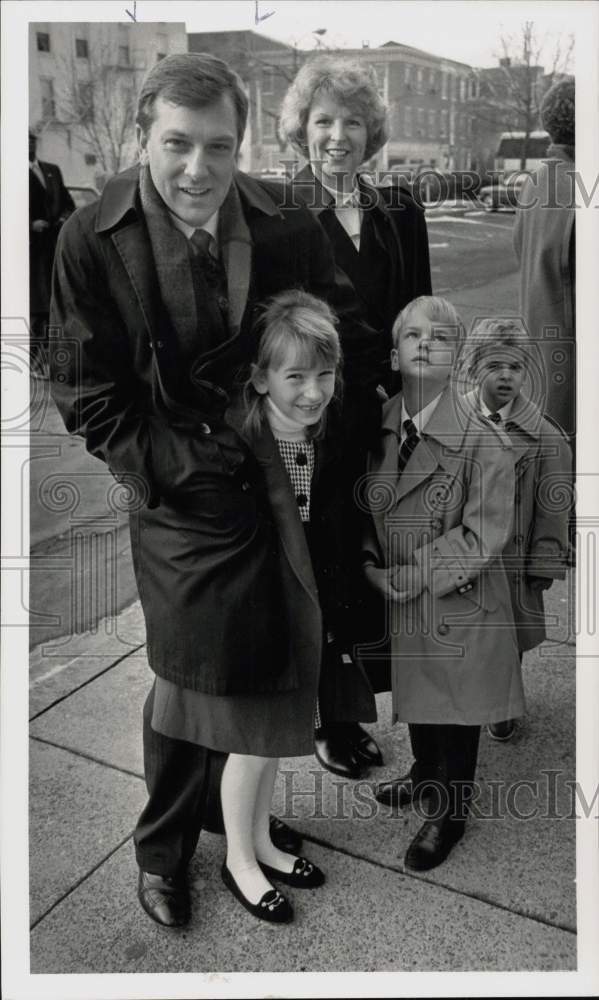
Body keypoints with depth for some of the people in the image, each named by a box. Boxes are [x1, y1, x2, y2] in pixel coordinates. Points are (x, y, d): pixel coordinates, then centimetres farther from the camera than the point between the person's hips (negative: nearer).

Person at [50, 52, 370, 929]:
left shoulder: (286, 223, -6)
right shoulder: (91, 240, -12)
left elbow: (344, 332, 6)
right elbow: (87, 397, -8)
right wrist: (179, 469, -14)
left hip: (281, 485, 3)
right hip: (182, 498, -3)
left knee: (264, 666, 14)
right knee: (191, 679, 3)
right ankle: (163, 848, 32)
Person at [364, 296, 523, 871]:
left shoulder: (484, 443, -20)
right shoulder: (380, 429, -2)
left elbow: (482, 539, -21)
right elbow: (368, 510, 10)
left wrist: (405, 578, -19)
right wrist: (373, 565, -6)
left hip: (460, 609, -5)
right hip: (401, 607, 5)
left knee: (456, 716, 14)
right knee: (416, 699, 24)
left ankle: (448, 812, 37)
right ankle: (425, 777, 51)